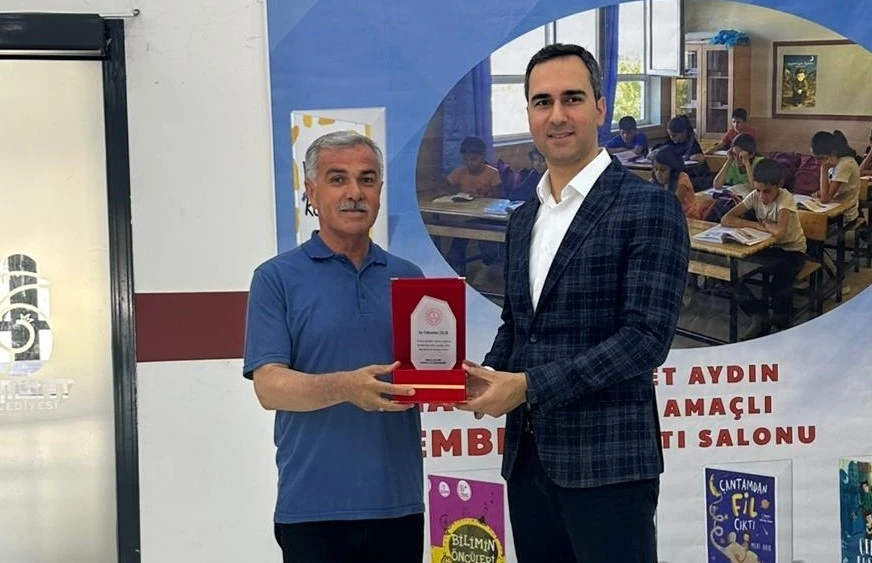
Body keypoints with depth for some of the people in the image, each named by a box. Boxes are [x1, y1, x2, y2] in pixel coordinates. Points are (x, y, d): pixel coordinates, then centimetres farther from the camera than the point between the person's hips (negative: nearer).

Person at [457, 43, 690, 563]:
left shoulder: (649, 207, -9)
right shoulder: (523, 220, 14)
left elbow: (646, 337, -16)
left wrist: (527, 385, -18)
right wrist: (488, 377, -1)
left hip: (606, 462, -7)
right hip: (527, 457, 7)